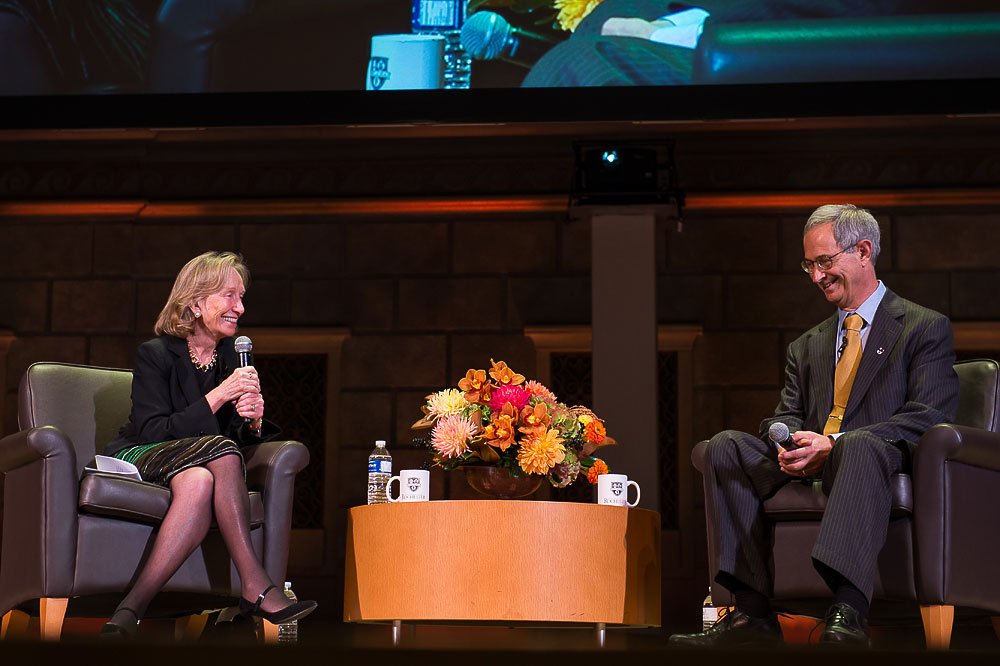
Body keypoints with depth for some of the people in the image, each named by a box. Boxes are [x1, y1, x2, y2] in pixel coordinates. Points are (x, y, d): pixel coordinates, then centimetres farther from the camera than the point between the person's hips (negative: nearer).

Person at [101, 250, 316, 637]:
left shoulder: (233, 359, 9)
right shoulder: (155, 355, -6)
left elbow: (245, 441, 8)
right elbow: (152, 432, -18)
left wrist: (254, 422, -16)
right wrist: (218, 396, -23)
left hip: (199, 466, 4)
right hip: (139, 458, -4)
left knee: (200, 482, -35)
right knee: (221, 451, -35)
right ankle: (254, 588, -37)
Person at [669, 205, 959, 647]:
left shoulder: (926, 328, 8)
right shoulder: (807, 346, 27)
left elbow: (928, 416, -6)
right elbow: (784, 416, 18)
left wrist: (834, 444, -18)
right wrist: (787, 445, -11)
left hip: (883, 463, -6)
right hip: (807, 469, 6)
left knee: (859, 444, -40)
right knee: (725, 447, -18)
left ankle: (847, 615, -52)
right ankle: (753, 614, -26)